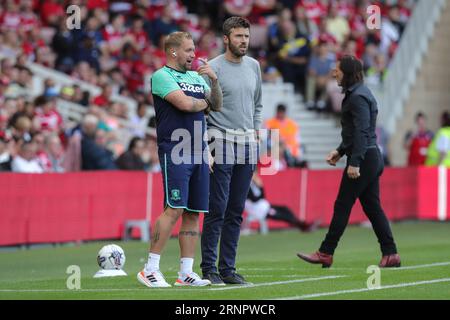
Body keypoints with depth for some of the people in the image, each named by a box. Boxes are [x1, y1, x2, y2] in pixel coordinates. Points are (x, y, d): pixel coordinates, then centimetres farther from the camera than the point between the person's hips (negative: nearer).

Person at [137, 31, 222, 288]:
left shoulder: (196, 77, 19)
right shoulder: (161, 76, -5)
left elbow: (217, 105, 17)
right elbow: (184, 103, -18)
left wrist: (214, 80, 1)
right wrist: (204, 103, 1)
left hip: (198, 151, 7)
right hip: (175, 151, -7)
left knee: (193, 213, 5)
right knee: (174, 209, -14)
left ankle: (186, 272, 9)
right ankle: (150, 269, -9)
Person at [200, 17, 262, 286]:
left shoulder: (254, 66, 13)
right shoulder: (213, 68, -6)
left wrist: (256, 131, 11)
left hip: (247, 145, 6)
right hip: (221, 142, -6)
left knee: (236, 212, 7)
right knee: (217, 211, -7)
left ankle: (228, 268, 11)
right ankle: (209, 268, -1)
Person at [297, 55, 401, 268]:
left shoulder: (358, 97, -15)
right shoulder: (357, 93, 17)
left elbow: (362, 131, -22)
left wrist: (354, 162, -24)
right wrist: (340, 151, 22)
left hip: (364, 158, -10)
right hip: (373, 159, 10)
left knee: (342, 206, -4)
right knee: (372, 207, 9)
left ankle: (326, 254, 0)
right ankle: (390, 255, 7)